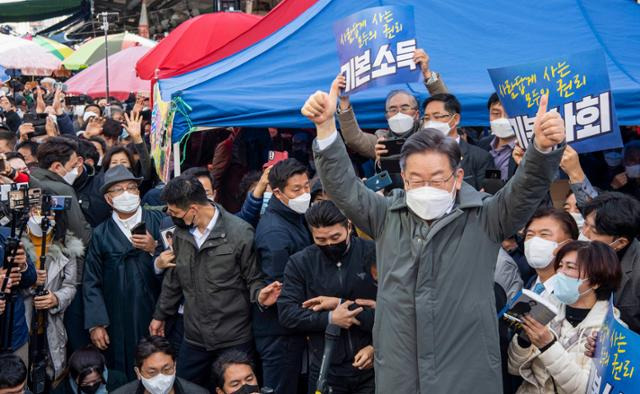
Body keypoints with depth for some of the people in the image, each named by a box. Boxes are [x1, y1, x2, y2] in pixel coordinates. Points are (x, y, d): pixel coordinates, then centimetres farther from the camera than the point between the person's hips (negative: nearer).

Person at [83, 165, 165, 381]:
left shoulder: (158, 221, 4)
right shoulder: (101, 234, 6)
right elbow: (91, 282, 4)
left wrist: (154, 248, -16)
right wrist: (95, 324, -3)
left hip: (155, 315, 0)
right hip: (118, 323, 0)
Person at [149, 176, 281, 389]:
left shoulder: (240, 232, -14)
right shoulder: (181, 233, 4)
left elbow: (254, 278, -5)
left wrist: (260, 295, -27)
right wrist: (160, 315, 23)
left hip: (234, 339, -5)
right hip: (194, 338, 5)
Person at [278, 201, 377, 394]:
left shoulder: (375, 254, -7)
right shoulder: (300, 262, 0)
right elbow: (286, 312, -5)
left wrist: (341, 304, -16)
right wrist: (329, 319, -16)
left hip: (372, 367, -1)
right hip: (326, 370, 1)